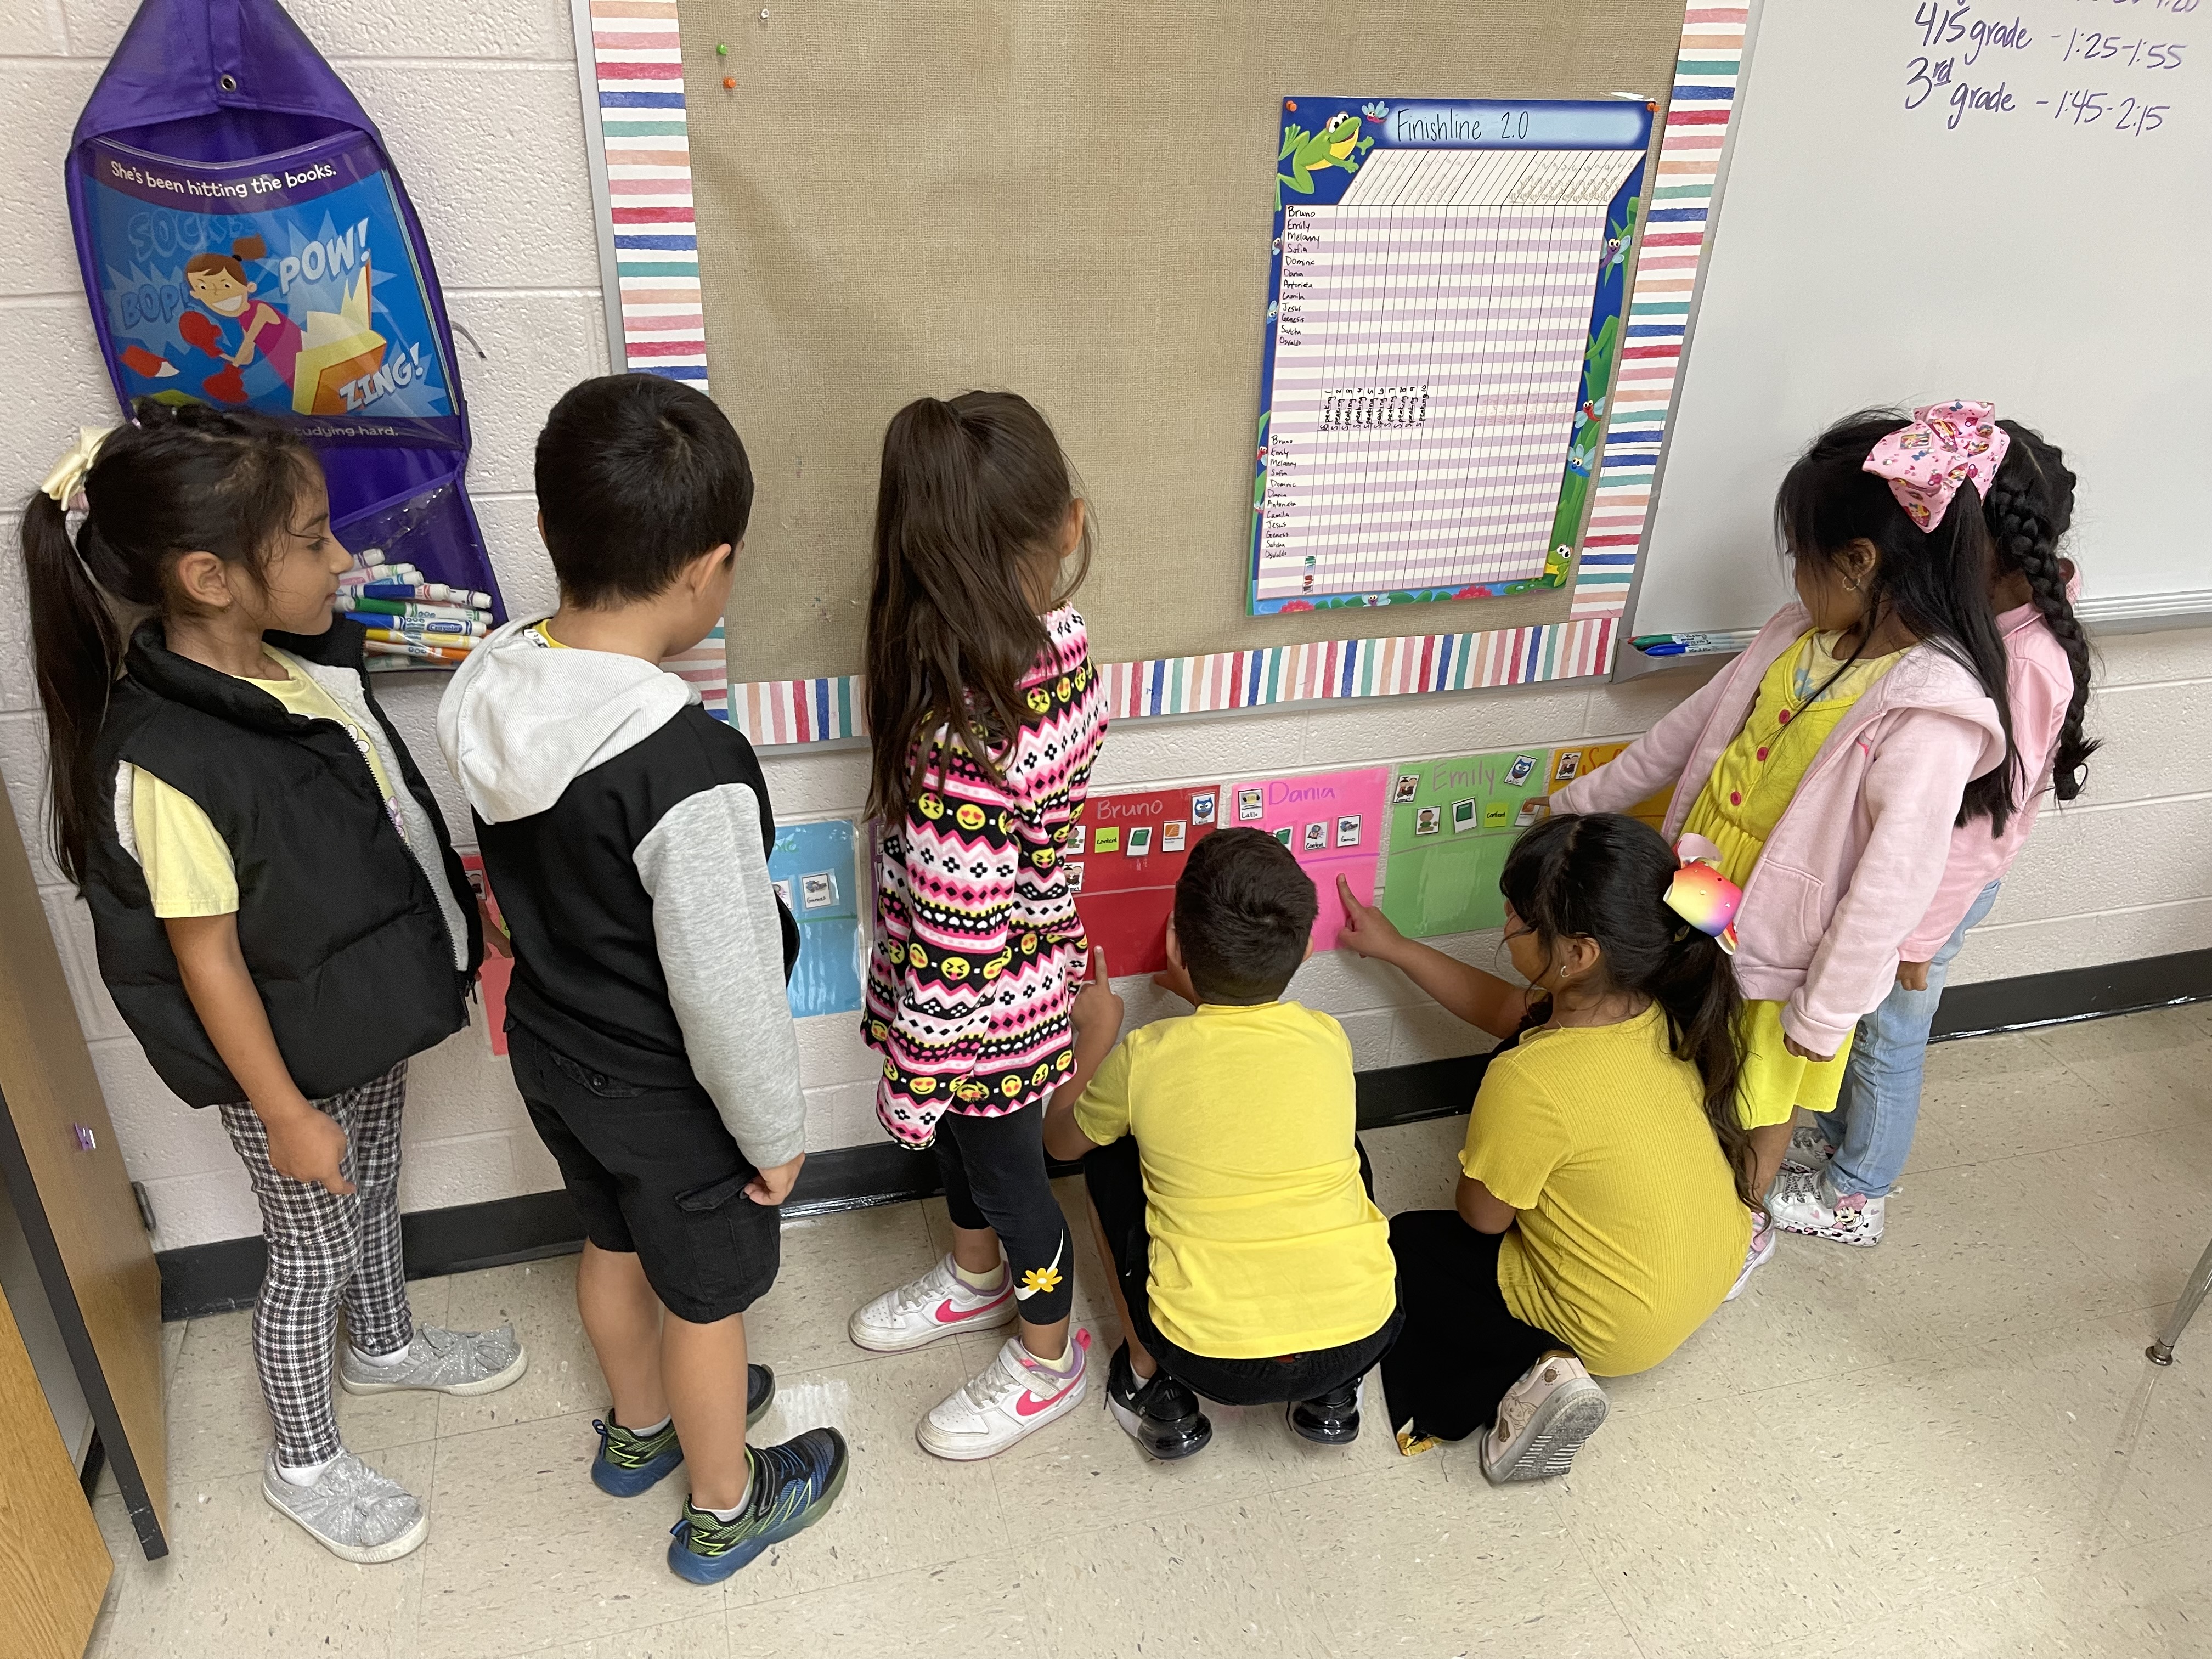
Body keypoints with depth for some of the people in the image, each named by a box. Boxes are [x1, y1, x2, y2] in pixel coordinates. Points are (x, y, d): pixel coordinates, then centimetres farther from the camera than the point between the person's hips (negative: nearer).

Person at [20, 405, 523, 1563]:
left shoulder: (305, 659, -8)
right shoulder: (166, 767, -32)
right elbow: (206, 958, -24)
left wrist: (449, 932, 14)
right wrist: (285, 1114, -16)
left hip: (367, 1019, 8)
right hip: (289, 1062, -7)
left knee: (374, 1186, 29)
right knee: (312, 1255, 14)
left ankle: (386, 1345, 57)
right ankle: (305, 1462, 40)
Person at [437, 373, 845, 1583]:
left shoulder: (489, 691, -13)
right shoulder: (690, 771, -37)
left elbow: (529, 882, 1)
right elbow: (727, 993, -28)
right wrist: (775, 1134, -12)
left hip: (549, 1045, 7)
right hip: (669, 1096, -7)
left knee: (613, 1245, 30)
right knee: (704, 1298, 18)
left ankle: (640, 1428, 57)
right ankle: (724, 1509, 44)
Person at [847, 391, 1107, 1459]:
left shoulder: (963, 747, -39)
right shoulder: (1058, 646, -15)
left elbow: (953, 944, -28)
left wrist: (912, 1073, -13)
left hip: (983, 1010, -7)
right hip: (1033, 960, 7)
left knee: (1003, 1172, 19)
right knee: (961, 1143, 31)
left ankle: (1048, 1362, 47)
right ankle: (977, 1281, 61)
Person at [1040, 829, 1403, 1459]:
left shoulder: (1146, 1059, -8)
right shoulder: (1329, 1041, -1)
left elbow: (1060, 1139, 13)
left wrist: (1096, 1034, 26)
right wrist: (1206, 992, 34)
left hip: (1213, 1360, -2)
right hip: (1362, 1339, 3)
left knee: (1107, 1158, 18)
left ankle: (1150, 1382, 23)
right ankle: (1333, 1394, 28)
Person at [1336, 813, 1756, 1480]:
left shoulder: (1531, 1083, -35)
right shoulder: (1659, 1006, -12)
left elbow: (1481, 1217, -16)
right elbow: (1506, 1010, 7)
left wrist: (1477, 1168, 7)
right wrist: (1394, 948, 12)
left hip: (1622, 1329, -7)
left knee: (1410, 1243, 16)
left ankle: (1529, 1372, -4)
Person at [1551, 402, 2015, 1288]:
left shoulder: (1931, 711, -29)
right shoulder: (1804, 631, -6)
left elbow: (1893, 882, -24)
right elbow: (1693, 724, 6)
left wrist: (1822, 1014, -16)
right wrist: (1581, 801, 14)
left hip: (1783, 947, -6)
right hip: (1702, 901, 6)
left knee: (1757, 1108, 20)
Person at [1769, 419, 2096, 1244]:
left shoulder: (2024, 665, -32)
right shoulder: (1995, 609, -5)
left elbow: (1976, 822, -25)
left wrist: (1919, 937, -18)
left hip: (1932, 890, -8)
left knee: (1887, 1042, 13)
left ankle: (1855, 1197, 36)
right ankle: (1831, 1133, 50)